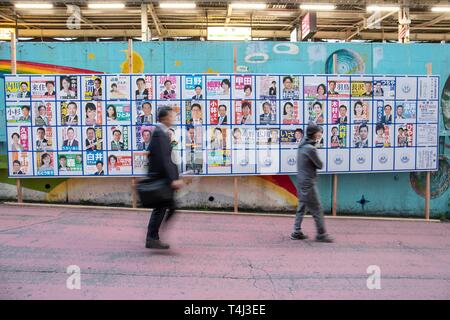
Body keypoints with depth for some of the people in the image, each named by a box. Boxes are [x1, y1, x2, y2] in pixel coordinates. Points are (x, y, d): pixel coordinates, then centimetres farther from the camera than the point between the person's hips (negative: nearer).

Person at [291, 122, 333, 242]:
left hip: (301, 182, 9)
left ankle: (297, 232, 19)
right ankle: (321, 234, 6)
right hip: (308, 183, -9)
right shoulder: (311, 149, -19)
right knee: (316, 209, -1)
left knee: (302, 207, 15)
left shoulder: (302, 146, 9)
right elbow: (320, 165, -11)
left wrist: (312, 165, -3)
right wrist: (315, 164, 7)